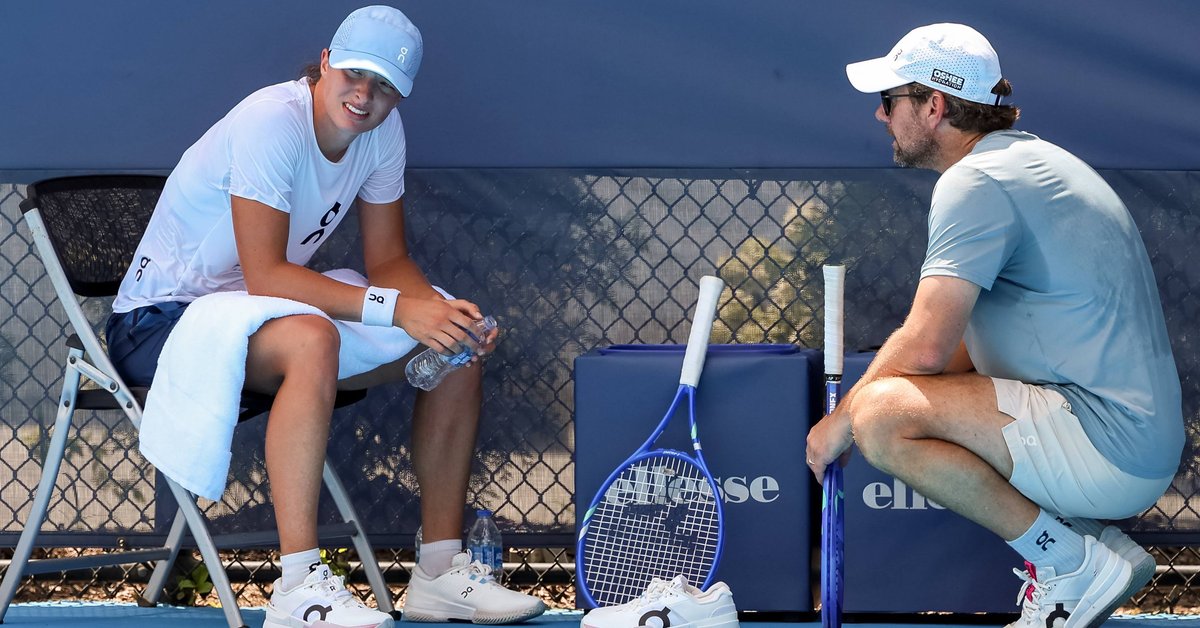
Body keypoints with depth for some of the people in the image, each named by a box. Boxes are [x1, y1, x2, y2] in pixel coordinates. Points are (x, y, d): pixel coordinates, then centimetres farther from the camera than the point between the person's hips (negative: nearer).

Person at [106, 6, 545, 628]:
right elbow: (264, 275, -31)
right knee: (311, 339, -40)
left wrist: (444, 311, -18)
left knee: (456, 347, -3)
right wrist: (397, 308, -34)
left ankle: (441, 571, -1)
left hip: (258, 313, 8)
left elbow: (387, 261, 3)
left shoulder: (382, 129, -2)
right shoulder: (271, 121, -25)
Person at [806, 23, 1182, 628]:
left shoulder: (975, 180, -14)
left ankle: (1074, 562, -11)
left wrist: (840, 422, -5)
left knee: (882, 415, -23)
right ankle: (1087, 535, 11)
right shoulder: (1029, 157, 18)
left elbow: (924, 348, -20)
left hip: (1111, 448, -10)